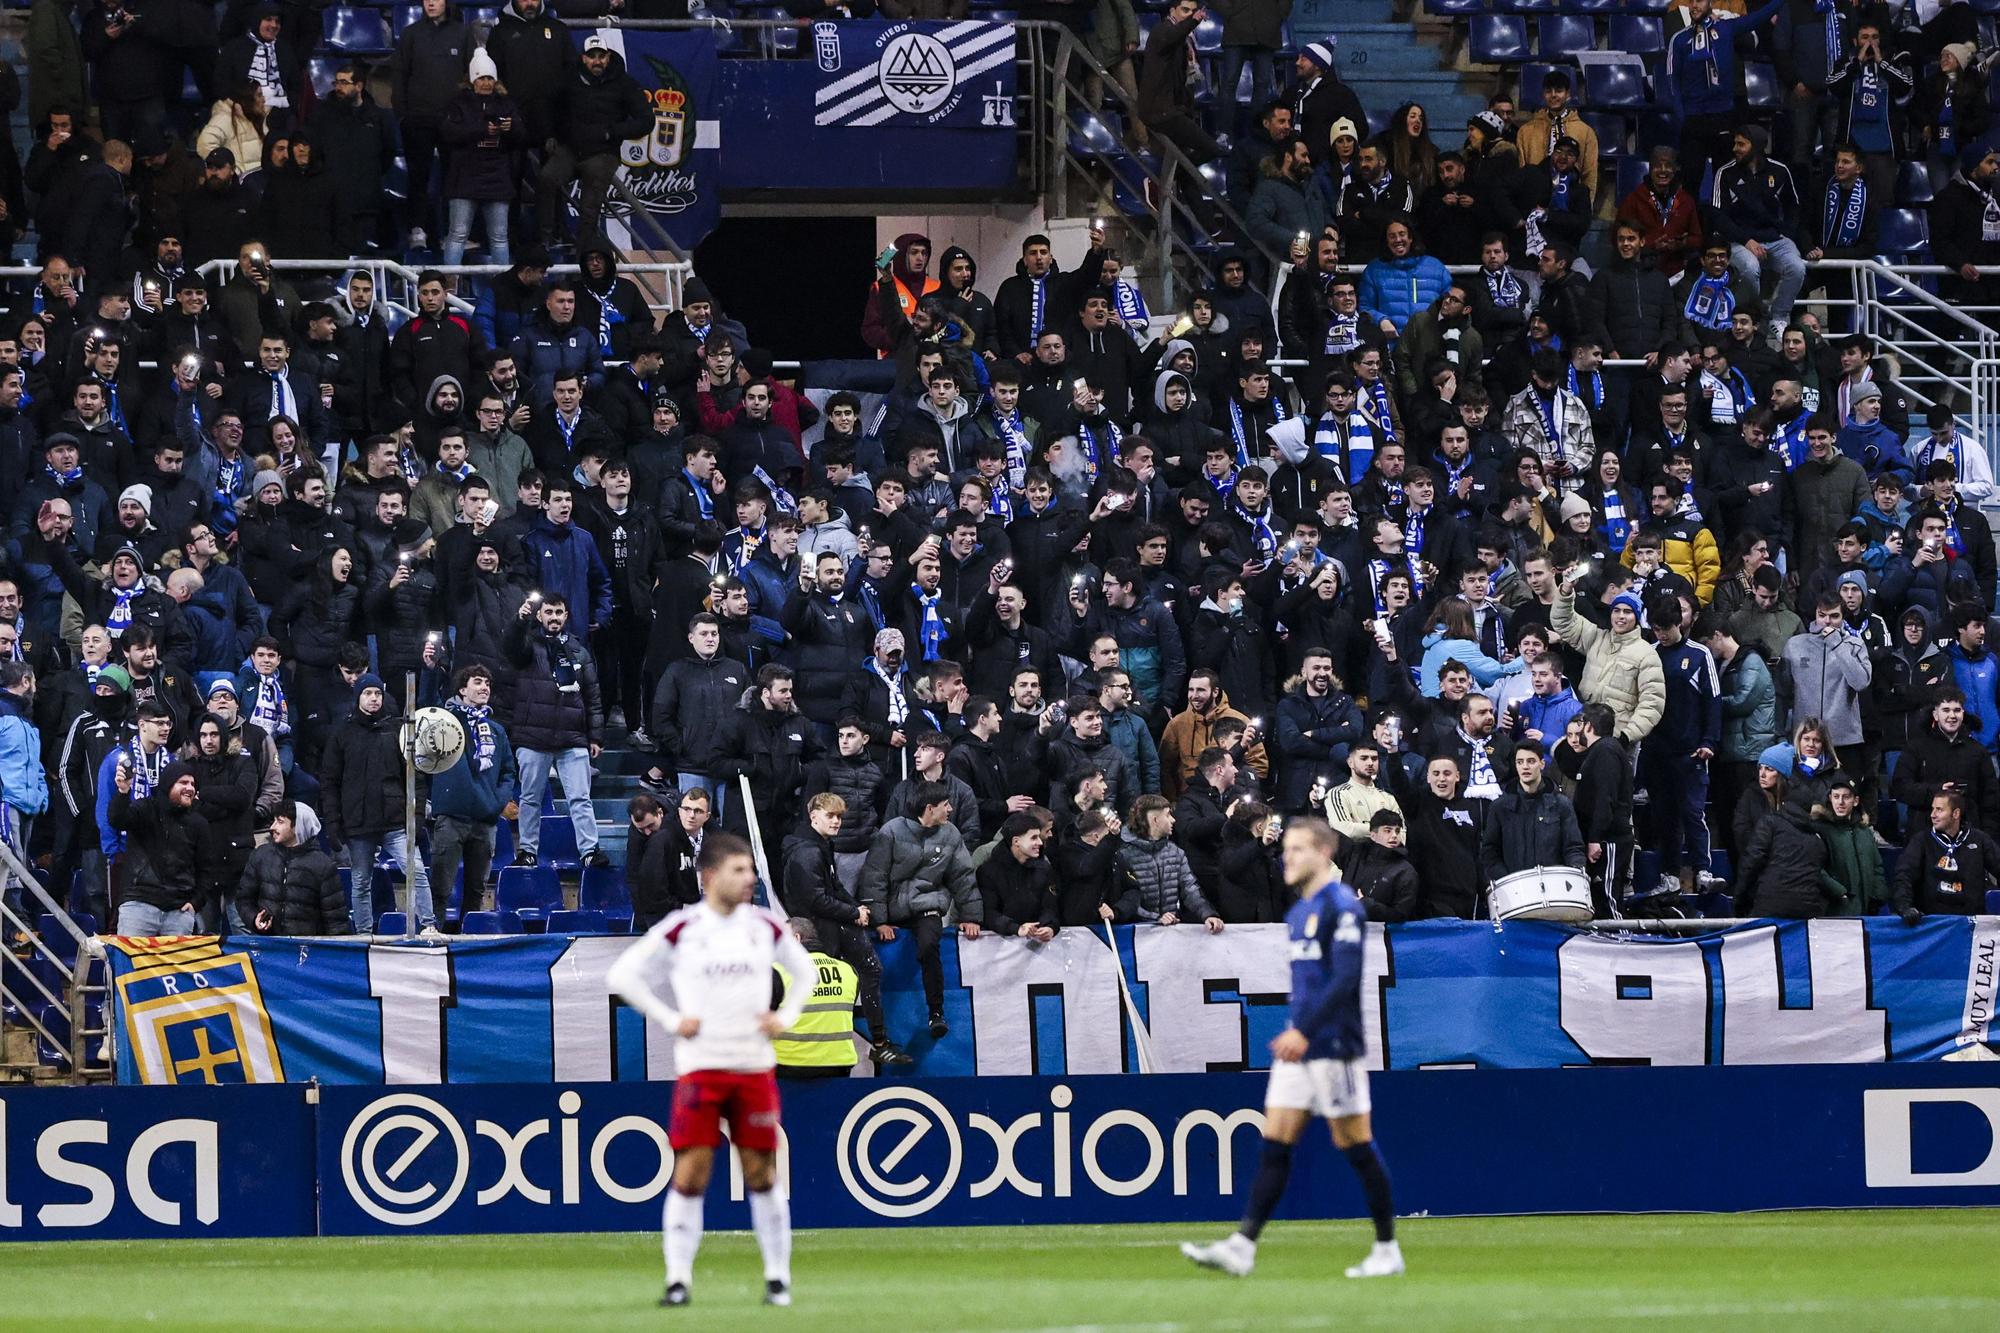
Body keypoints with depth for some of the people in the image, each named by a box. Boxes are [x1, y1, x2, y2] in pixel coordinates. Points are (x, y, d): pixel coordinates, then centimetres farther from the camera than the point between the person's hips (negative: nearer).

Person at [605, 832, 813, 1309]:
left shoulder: (766, 927, 6)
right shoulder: (680, 930, -4)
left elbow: (804, 970, 23)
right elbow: (622, 975, 2)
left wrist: (787, 1017, 7)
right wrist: (670, 1019, -5)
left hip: (755, 1067, 2)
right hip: (699, 1067, -2)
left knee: (761, 1172, 3)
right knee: (690, 1174, -6)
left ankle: (778, 1278, 12)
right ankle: (678, 1280, 0)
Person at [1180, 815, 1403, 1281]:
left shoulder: (1342, 907, -12)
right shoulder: (1297, 913, 16)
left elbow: (1345, 980, -20)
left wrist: (1304, 1031, -24)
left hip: (1334, 1048, -9)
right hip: (1297, 1049, 9)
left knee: (1355, 1145, -2)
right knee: (1275, 1145, 1)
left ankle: (1387, 1249, 7)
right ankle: (1242, 1246, -4)